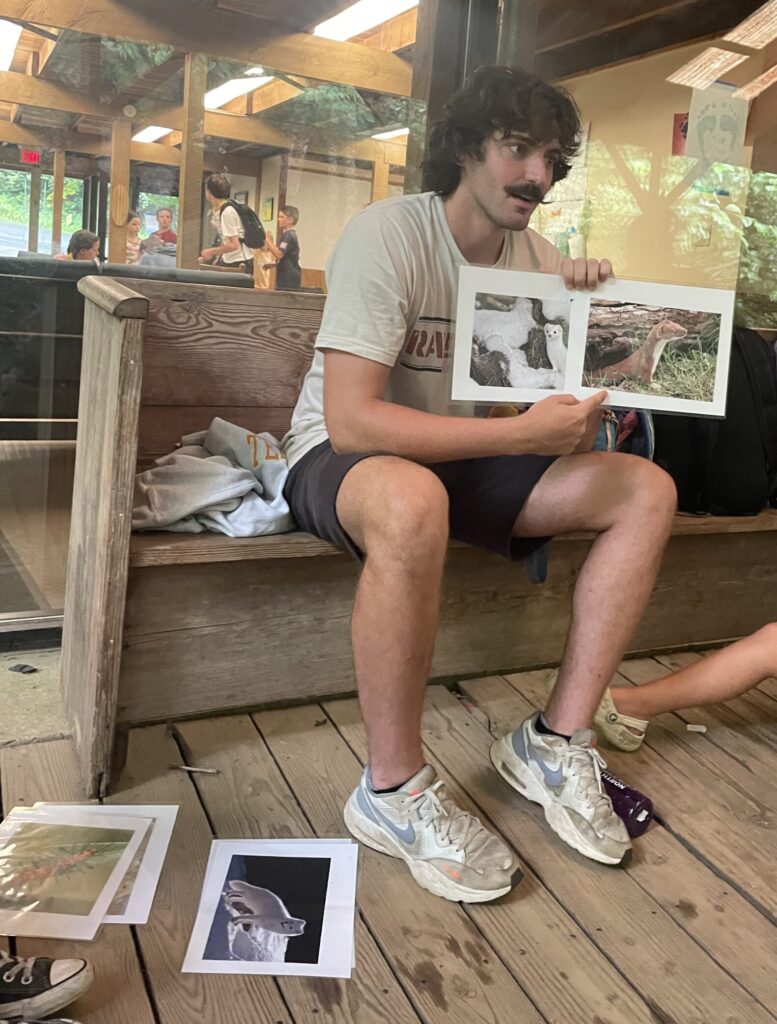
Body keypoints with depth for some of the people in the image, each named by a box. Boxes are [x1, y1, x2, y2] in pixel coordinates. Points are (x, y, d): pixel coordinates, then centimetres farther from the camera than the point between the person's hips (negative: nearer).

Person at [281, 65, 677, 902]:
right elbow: (351, 420, -28)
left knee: (646, 492, -8)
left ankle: (555, 744, -5)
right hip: (339, 459, -7)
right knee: (413, 502, -43)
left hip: (462, 457, 7)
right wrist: (524, 433, -32)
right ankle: (392, 791, -22)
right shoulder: (387, 236, -18)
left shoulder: (537, 257, 4)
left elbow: (576, 388, 6)